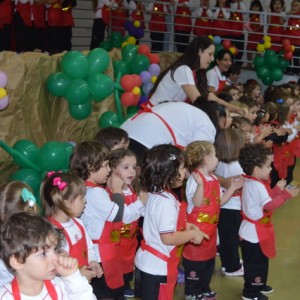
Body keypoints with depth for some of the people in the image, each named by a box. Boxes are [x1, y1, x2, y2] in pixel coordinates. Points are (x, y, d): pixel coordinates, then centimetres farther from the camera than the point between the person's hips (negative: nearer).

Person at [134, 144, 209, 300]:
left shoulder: (155, 195, 3)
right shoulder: (166, 202, -26)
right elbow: (168, 237, -27)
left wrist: (185, 227, 8)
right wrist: (193, 234, -14)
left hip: (151, 262, 9)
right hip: (158, 266, -9)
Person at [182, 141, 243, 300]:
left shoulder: (214, 179, 10)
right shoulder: (195, 179, -18)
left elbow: (219, 201, 15)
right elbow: (197, 203, -26)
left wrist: (232, 188, 10)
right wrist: (200, 184, -39)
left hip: (210, 227, 9)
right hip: (197, 227, -9)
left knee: (209, 258, 18)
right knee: (194, 259, 2)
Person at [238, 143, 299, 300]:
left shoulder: (252, 183, 7)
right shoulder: (256, 186, -27)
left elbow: (266, 198, 12)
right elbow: (269, 205, -31)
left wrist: (277, 190, 10)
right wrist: (286, 195, -28)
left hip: (256, 231, 11)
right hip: (255, 233, -11)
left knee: (260, 260, 25)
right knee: (254, 263, 1)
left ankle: (259, 285, 40)